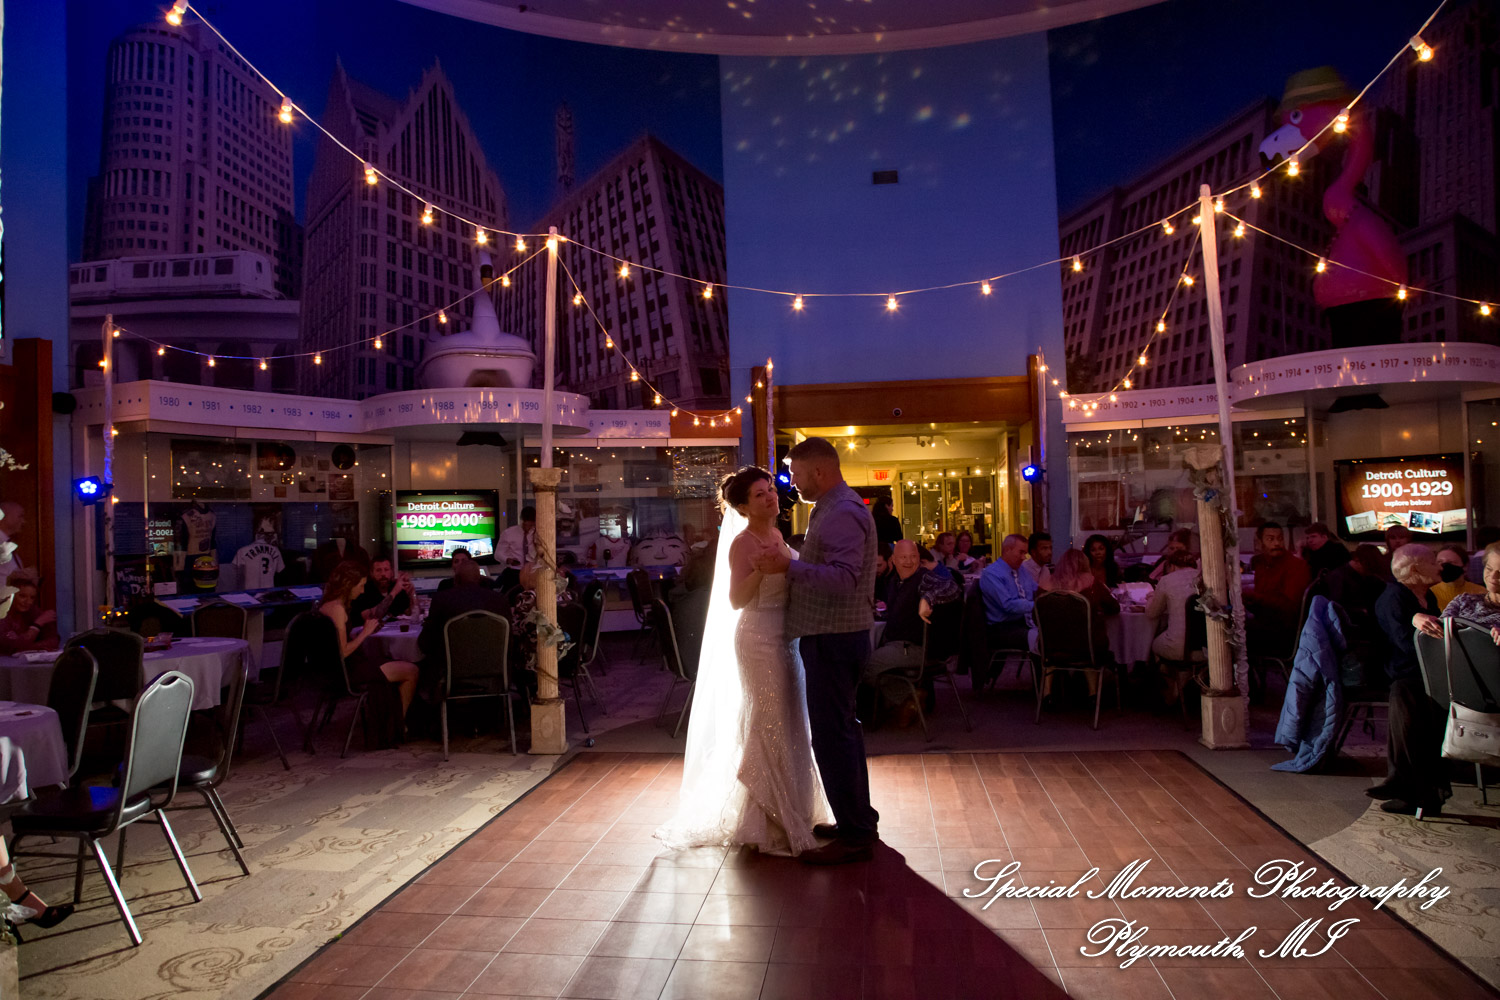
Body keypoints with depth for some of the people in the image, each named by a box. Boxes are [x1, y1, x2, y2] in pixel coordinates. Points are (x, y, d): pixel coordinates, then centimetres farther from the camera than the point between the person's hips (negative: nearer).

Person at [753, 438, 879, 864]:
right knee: (842, 729, 18)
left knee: (832, 735, -5)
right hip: (832, 636, 11)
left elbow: (842, 578, -29)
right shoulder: (832, 509, 16)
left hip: (834, 639, -11)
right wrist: (787, 566, 14)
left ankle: (854, 836, 5)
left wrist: (789, 566, -34)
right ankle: (858, 820, 31)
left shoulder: (843, 514, -18)